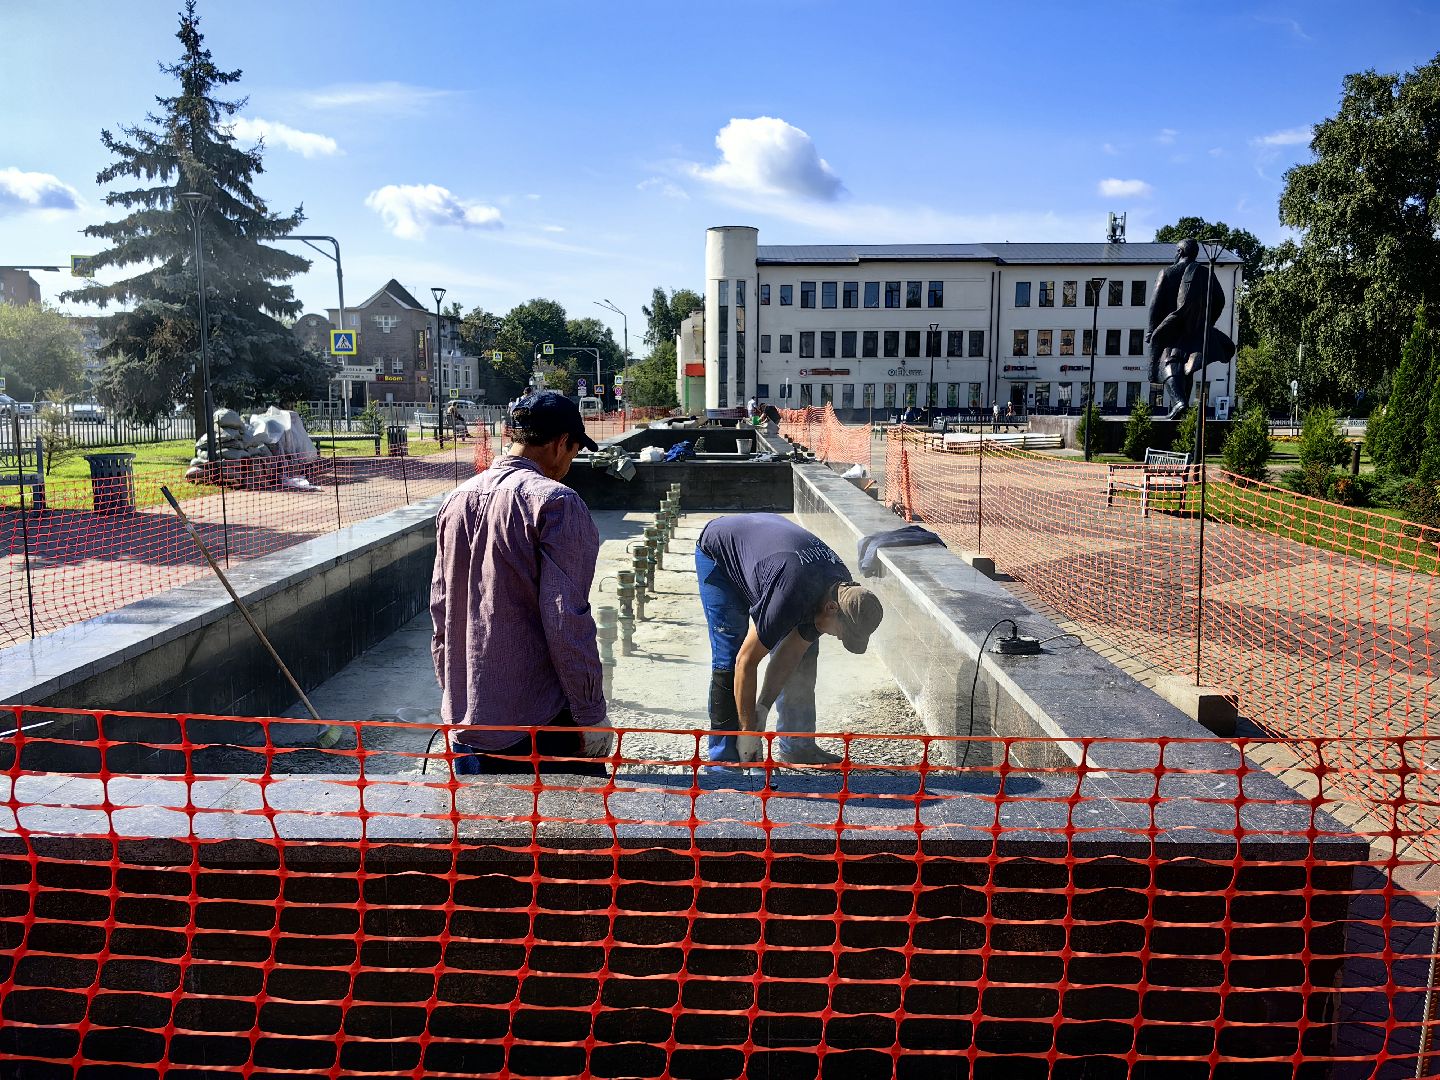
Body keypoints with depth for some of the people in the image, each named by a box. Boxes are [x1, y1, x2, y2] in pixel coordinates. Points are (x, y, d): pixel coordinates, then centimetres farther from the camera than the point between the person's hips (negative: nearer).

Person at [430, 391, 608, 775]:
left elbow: (440, 611, 13)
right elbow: (566, 621, -19)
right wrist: (591, 715, -11)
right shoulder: (555, 503, -15)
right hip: (538, 727, -7)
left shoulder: (456, 501, 7)